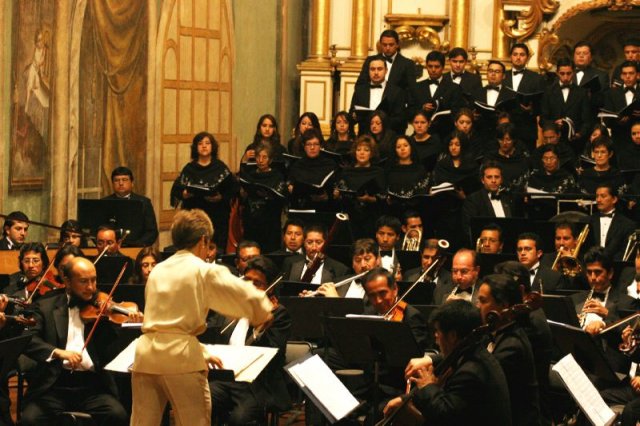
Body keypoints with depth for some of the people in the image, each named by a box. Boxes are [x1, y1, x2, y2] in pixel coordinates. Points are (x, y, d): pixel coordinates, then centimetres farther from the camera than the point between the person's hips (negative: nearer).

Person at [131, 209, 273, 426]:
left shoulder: (158, 271, 17)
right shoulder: (205, 271, -2)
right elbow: (250, 297, -5)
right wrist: (262, 313, 18)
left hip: (146, 353, 6)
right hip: (181, 358, -5)